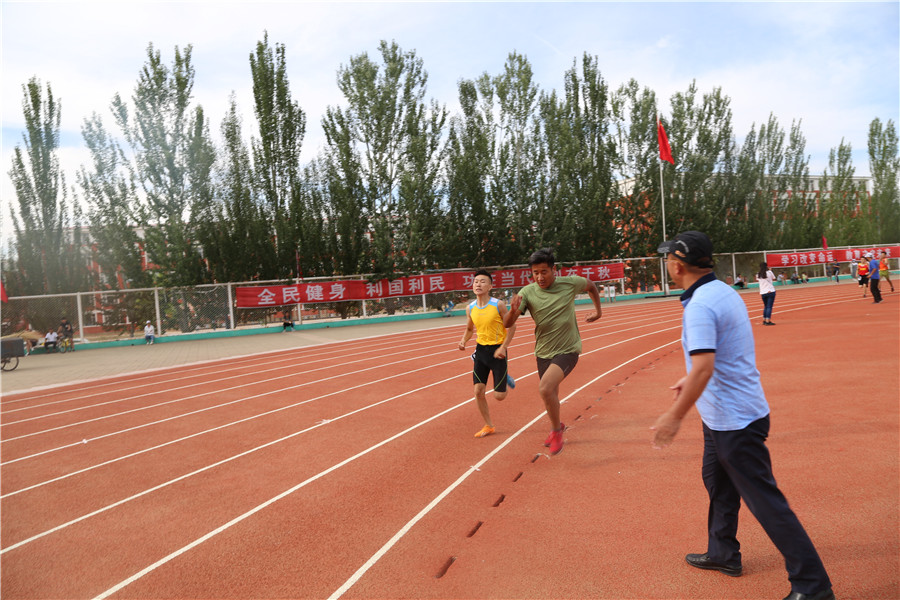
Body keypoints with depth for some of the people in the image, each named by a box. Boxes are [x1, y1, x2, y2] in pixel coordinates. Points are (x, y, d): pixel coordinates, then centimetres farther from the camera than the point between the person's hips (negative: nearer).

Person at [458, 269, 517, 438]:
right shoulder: (470, 308, 0)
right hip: (481, 350, 4)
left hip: (497, 350, -4)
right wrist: (463, 340, -4)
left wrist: (503, 347, -15)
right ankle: (488, 426, 20)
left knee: (499, 395, -3)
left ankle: (505, 377, 32)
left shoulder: (498, 305, -14)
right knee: (478, 391, 0)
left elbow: (512, 326, -7)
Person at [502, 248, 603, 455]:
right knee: (550, 395, 18)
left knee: (545, 389, -25)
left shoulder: (570, 283, -11)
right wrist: (514, 311, -39)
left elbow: (591, 286, 13)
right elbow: (507, 324, -19)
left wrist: (598, 311, 17)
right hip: (543, 352, 3)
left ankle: (556, 430, -1)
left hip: (567, 350, -3)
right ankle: (557, 426, 49)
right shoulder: (527, 292, -12)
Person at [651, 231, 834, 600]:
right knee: (718, 483, 24)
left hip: (735, 422, -10)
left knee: (765, 502, -1)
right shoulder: (724, 292, 7)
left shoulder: (700, 306, -23)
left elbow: (703, 368, -32)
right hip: (723, 418, 10)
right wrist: (690, 381, 28)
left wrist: (674, 416, -26)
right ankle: (723, 555, 40)